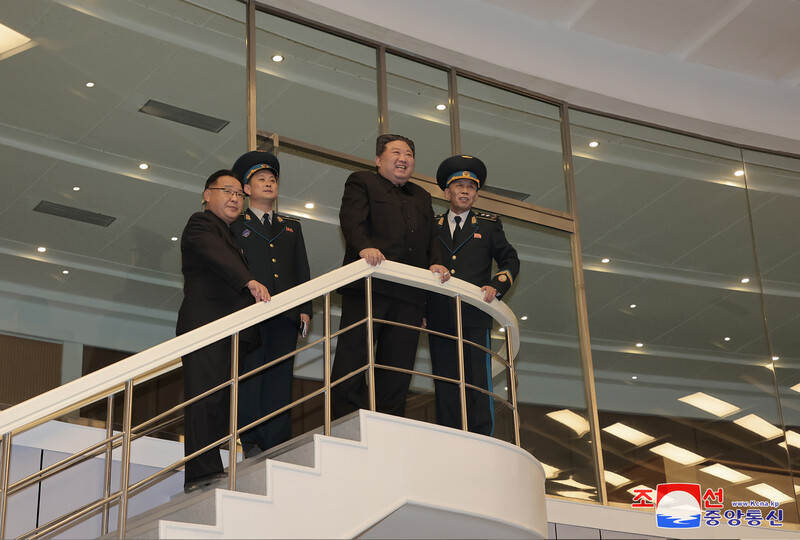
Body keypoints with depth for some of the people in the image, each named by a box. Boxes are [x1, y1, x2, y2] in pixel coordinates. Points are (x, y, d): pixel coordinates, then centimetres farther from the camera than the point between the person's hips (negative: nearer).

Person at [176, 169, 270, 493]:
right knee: (205, 396, -16)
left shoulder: (229, 235, 32)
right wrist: (249, 281, -33)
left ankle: (209, 468, -4)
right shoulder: (201, 224, 5)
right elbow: (216, 255, -17)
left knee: (221, 403, 0)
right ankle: (202, 471, -23)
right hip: (205, 324, -9)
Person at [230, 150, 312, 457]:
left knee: (280, 378, -2)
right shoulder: (235, 225, 14)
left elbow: (302, 270, 18)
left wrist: (305, 308, 8)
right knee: (250, 374, -9)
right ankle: (250, 441, -7)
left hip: (286, 314, 3)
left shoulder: (292, 227, 25)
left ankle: (277, 442, -3)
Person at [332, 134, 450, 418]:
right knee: (352, 360, -9)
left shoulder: (421, 197, 30)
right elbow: (352, 219, -6)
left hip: (409, 292, 5)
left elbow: (431, 237, 21)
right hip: (368, 285, -5)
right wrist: (364, 246, -26)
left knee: (398, 368, 3)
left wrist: (435, 263, -1)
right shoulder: (361, 182, 12)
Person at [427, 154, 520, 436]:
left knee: (478, 380, -8)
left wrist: (496, 286, -2)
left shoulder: (488, 225, 16)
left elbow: (511, 261, 15)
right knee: (445, 383, -1)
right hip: (440, 315, 1)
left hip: (475, 316, -1)